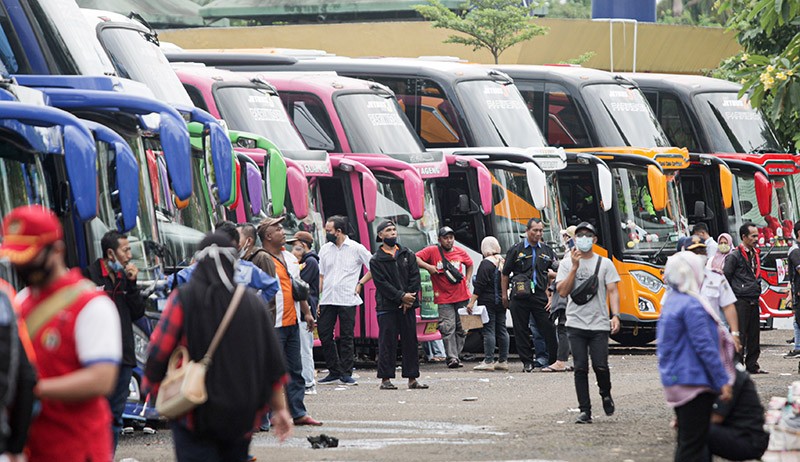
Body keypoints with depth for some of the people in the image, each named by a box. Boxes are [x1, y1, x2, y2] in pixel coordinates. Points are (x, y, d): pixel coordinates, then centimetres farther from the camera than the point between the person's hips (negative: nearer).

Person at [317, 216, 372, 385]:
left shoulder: (356, 249, -1)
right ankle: (334, 372, 11)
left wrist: (361, 284, -5)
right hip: (327, 300, 4)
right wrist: (316, 298, 4)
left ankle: (346, 374, 5)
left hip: (347, 300, -4)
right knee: (324, 335, 1)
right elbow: (320, 276, 11)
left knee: (346, 338, -1)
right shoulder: (325, 249, 11)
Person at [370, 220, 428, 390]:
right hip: (387, 307, -4)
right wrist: (401, 296, -16)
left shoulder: (408, 255, 11)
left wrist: (409, 299, -8)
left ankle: (412, 379, 10)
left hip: (407, 306, 4)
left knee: (410, 342, 6)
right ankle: (385, 378, 0)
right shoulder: (376, 260, -1)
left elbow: (414, 278, 5)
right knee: (387, 343, -3)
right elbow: (381, 283, -9)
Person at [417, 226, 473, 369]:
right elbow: (415, 258, -8)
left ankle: (456, 355, 16)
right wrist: (428, 267, -20)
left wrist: (467, 280, 14)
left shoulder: (460, 252, 9)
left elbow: (469, 264, 27)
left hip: (461, 296, 4)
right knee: (448, 328, -12)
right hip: (444, 297, -4)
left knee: (461, 328, 7)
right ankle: (452, 358, -14)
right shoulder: (432, 251, -2)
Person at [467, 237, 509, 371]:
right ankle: (503, 361, 12)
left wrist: (472, 302, -16)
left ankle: (488, 361, -11)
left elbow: (479, 285, -17)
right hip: (501, 301, 8)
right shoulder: (502, 262, 11)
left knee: (489, 331, -8)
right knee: (501, 330, 10)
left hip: (488, 302, -8)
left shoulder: (486, 263, -13)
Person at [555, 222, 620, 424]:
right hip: (576, 324, 1)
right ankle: (585, 410, 2)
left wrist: (615, 315, -11)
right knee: (580, 368, -3)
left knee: (600, 366, -10)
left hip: (599, 324, -1)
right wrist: (575, 267, -9)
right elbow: (562, 291, -3)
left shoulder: (604, 263, 7)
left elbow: (612, 291, 3)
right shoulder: (567, 264, 8)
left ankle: (606, 395, 20)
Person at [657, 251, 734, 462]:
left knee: (686, 441, 16)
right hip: (694, 381, -10)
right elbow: (705, 347, -20)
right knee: (694, 444, -8)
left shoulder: (671, 302, 13)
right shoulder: (692, 305, -17)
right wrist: (722, 381, -15)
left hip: (675, 379, 10)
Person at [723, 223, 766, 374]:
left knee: (754, 335, 10)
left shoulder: (755, 255, 16)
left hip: (753, 302, 8)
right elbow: (725, 277, -10)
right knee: (739, 335, -6)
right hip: (740, 302, -8)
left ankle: (752, 365, 16)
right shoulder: (735, 256, -9)